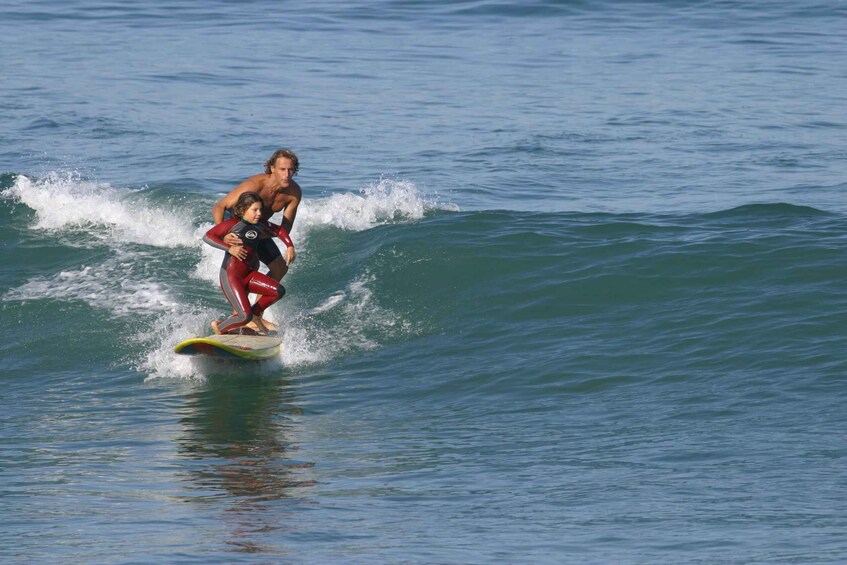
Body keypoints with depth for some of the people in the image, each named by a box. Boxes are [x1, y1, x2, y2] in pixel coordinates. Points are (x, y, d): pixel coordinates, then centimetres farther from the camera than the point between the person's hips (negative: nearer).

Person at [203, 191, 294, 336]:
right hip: (230, 276, -7)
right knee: (245, 316, -19)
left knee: (278, 291, -10)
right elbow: (207, 236, -14)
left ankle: (255, 313, 13)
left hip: (248, 274, 7)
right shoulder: (233, 224, -12)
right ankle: (218, 327, 10)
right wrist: (229, 248, -23)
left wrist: (290, 246, 9)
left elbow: (280, 230, 24)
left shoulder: (260, 225, 7)